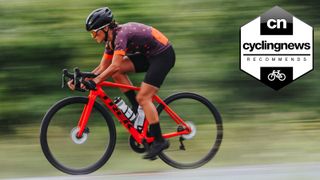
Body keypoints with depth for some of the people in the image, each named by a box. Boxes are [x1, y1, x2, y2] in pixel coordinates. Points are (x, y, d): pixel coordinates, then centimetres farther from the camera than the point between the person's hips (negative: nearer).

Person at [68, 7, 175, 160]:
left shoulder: (121, 34, -24)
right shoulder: (111, 40, 5)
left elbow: (115, 66, -31)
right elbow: (103, 67, 7)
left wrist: (95, 81, -32)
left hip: (163, 55, -9)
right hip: (149, 55, 9)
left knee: (143, 97, -14)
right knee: (117, 71, -3)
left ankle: (159, 141, -9)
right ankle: (137, 109, 4)